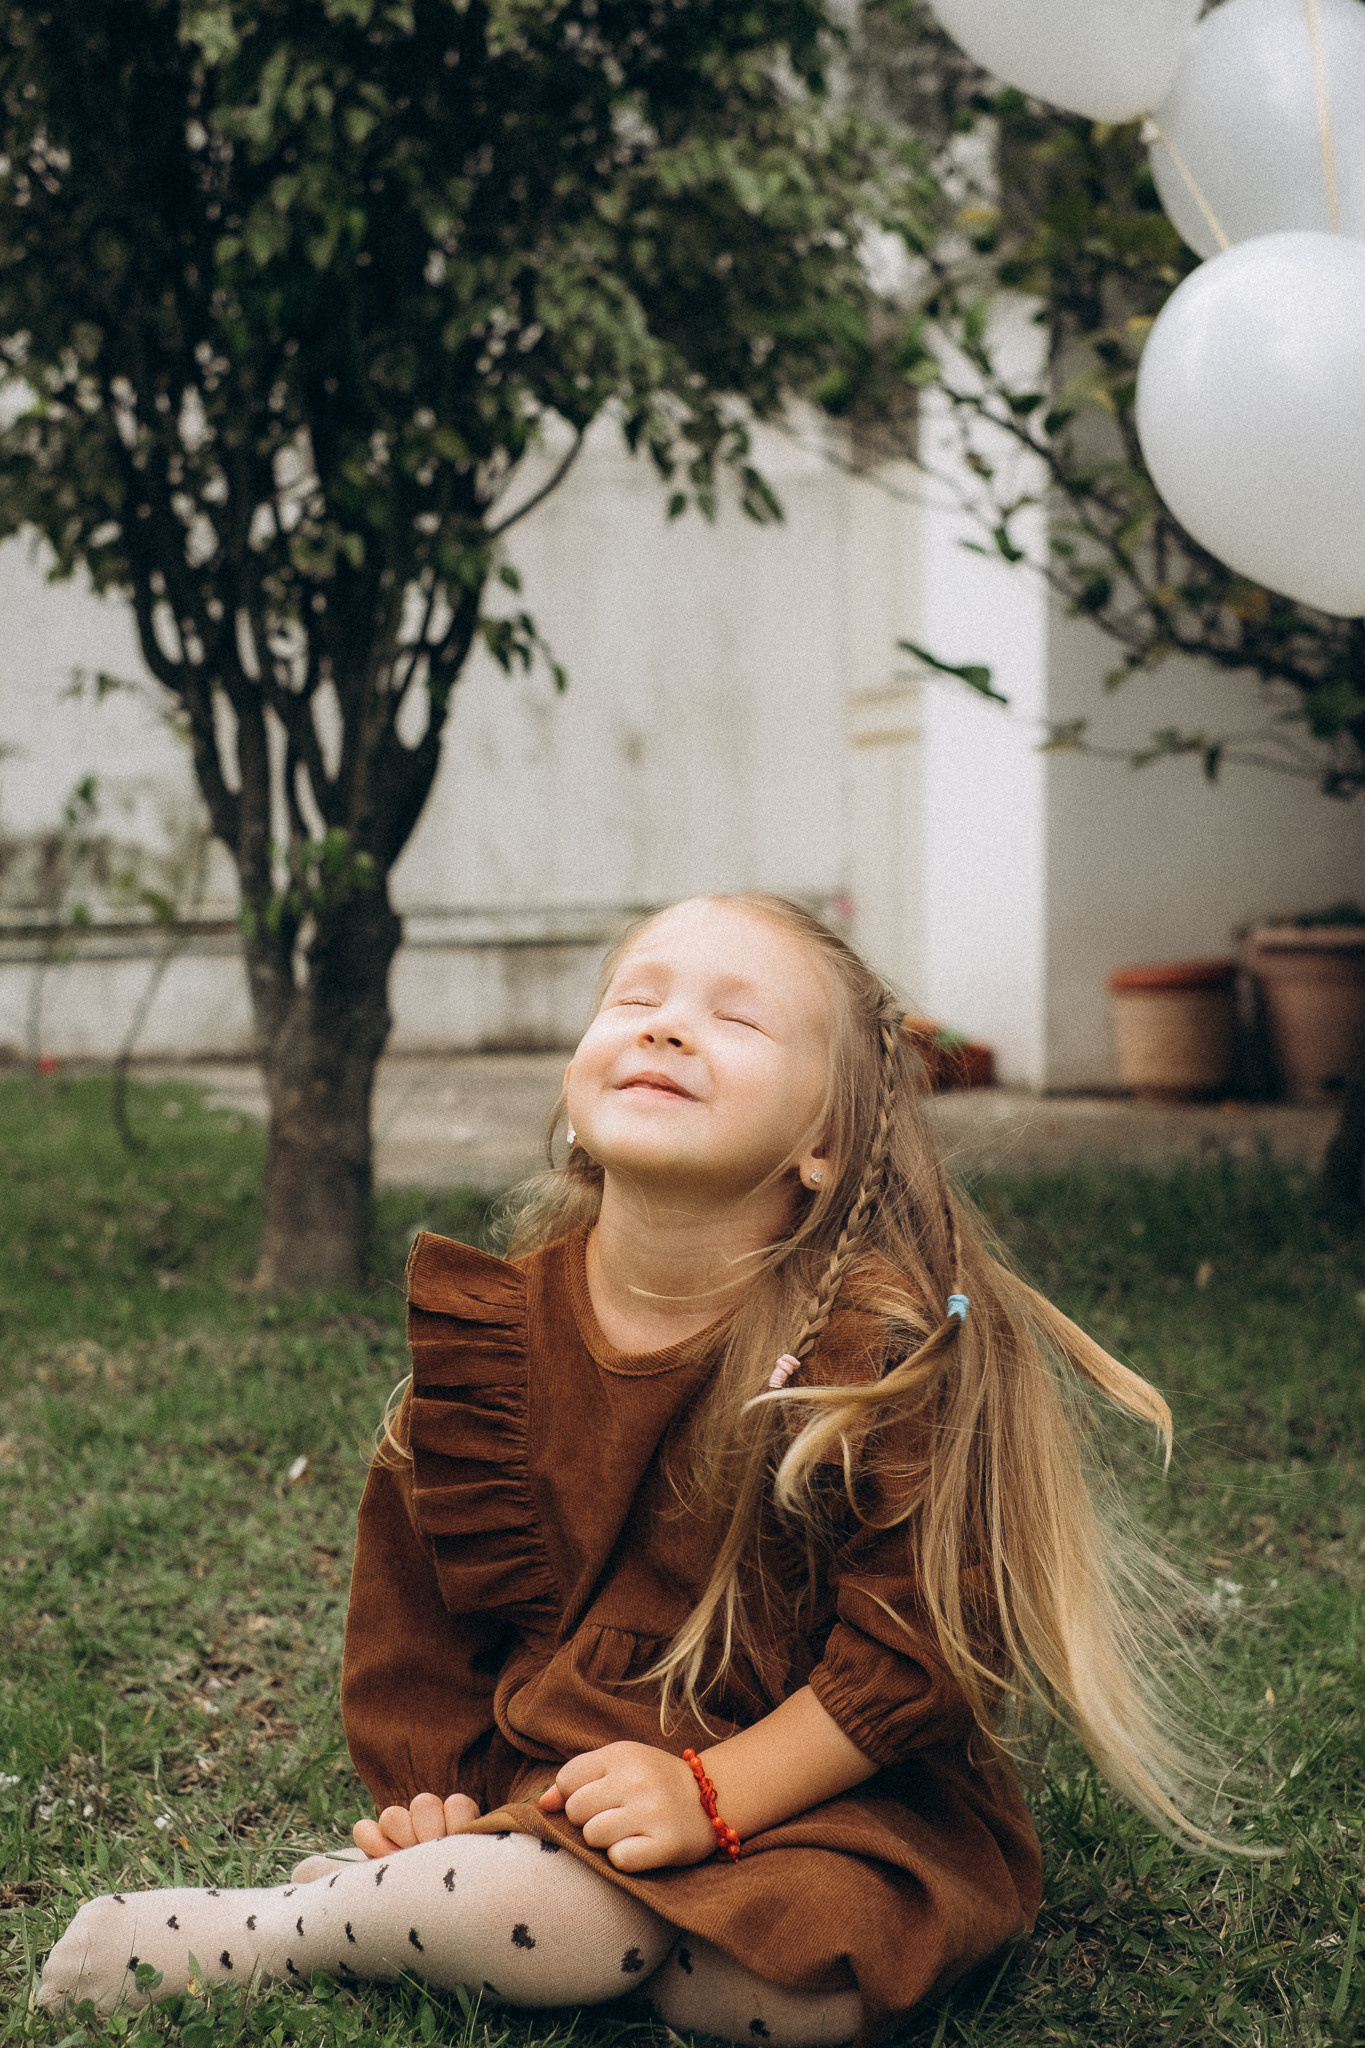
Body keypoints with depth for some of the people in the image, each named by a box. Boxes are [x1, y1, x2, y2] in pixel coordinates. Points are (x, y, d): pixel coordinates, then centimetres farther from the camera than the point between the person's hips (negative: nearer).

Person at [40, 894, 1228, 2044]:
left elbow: (916, 1646, -15)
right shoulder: (495, 1331, -1)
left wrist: (711, 1795, -20)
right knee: (542, 1916, -33)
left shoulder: (893, 1345, -15)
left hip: (809, 1790, 0)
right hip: (551, 1764, 1)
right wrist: (434, 1791, 5)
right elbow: (432, 1586, 12)